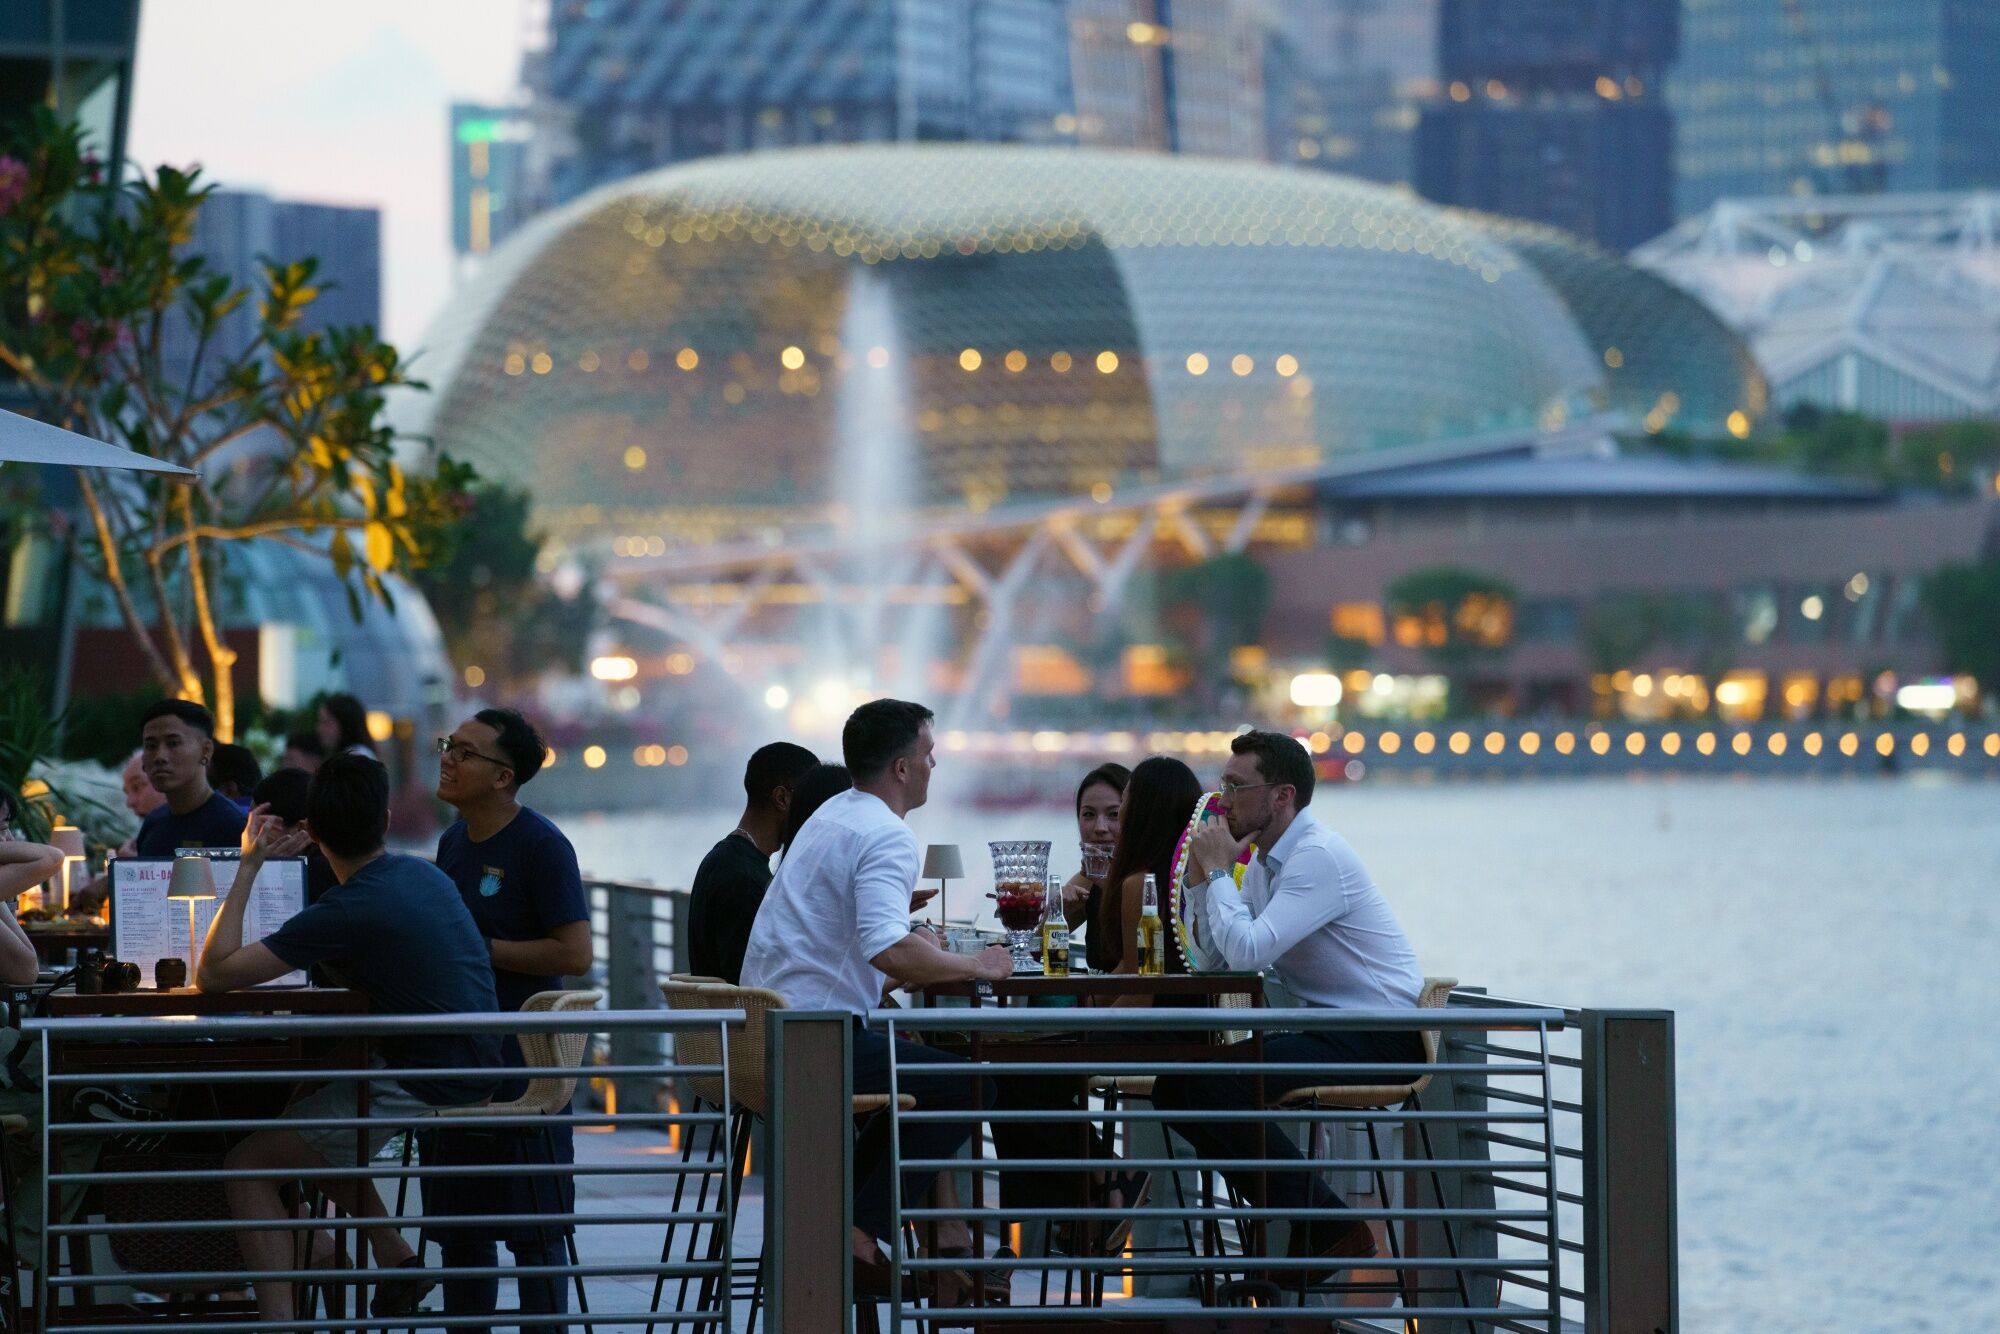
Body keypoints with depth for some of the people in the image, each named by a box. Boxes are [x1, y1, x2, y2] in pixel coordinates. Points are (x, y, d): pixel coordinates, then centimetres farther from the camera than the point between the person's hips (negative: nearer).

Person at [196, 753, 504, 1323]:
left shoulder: (347, 912, -18)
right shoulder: (425, 874, 6)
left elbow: (213, 973, -15)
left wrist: (248, 866, -8)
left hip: (423, 1085, -8)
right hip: (471, 1070, 8)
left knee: (248, 1166, -2)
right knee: (302, 1112, 30)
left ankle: (277, 1319, -12)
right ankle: (397, 1260, 24)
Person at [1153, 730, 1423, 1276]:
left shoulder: (1319, 858, -17)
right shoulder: (1264, 858, 13)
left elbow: (1247, 951, -26)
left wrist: (1217, 870, -13)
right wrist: (1202, 876, 4)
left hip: (1381, 1043, -10)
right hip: (1325, 1031, 10)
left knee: (1214, 1082, -24)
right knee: (1175, 1085, 4)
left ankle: (1319, 1230, -11)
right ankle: (1323, 1224, 3)